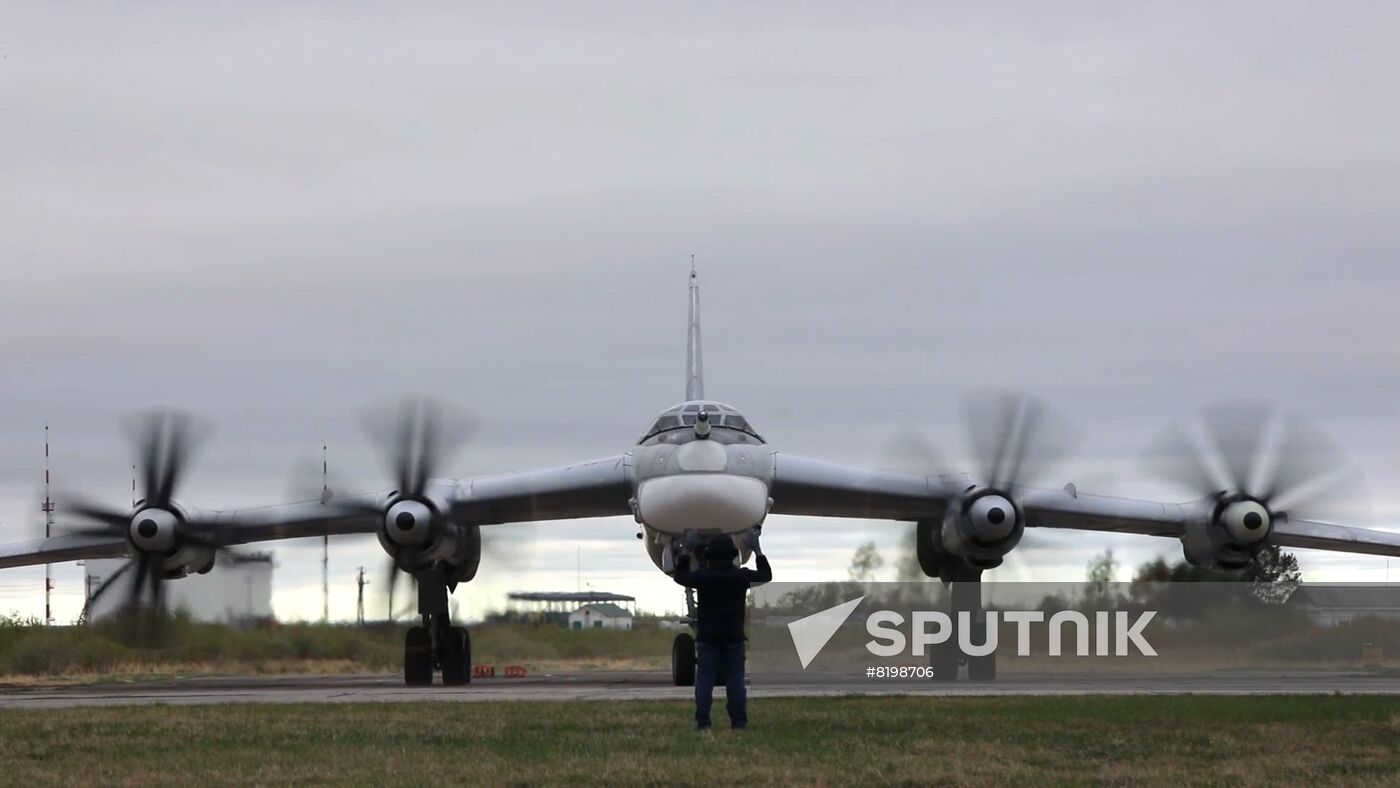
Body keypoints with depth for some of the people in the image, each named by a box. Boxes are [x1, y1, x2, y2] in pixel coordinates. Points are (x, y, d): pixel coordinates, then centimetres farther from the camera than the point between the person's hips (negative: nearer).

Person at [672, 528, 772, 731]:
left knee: (705, 679, 2)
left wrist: (685, 553, 19)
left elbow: (680, 577, 12)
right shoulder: (741, 576, -7)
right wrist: (757, 550, 17)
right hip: (734, 636, 1)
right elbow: (766, 575, 11)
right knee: (735, 679, 4)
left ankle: (702, 721, -3)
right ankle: (739, 721, 0)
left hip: (707, 637, -1)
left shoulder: (702, 576, -8)